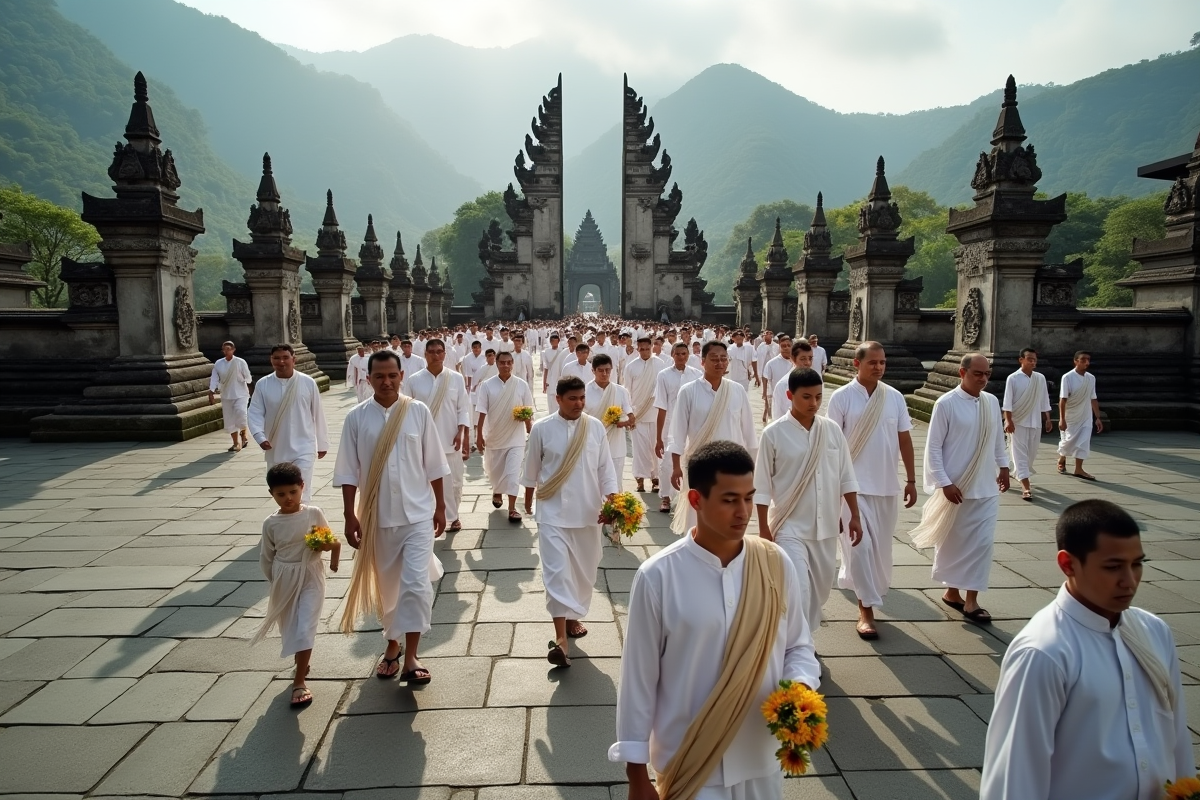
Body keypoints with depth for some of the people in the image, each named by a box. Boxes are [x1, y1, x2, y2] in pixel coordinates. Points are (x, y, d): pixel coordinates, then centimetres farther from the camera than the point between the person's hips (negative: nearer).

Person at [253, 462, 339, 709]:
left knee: (305, 629, -7)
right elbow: (266, 558, 4)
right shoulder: (270, 524, -6)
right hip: (284, 581, 2)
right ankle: (302, 664, 40)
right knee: (290, 628, 16)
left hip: (310, 578, -2)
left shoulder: (314, 514, -8)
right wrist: (276, 582, 4)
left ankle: (299, 682, 0)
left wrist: (329, 545, -19)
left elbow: (330, 541, 3)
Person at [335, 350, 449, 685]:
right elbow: (348, 472, -1)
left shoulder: (418, 411, -5)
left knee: (416, 584, -8)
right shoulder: (356, 417, -4)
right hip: (377, 516, 1)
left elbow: (434, 465, 2)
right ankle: (392, 646, 35)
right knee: (386, 586, 15)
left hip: (417, 513, -1)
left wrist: (440, 506, 4)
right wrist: (350, 516, -4)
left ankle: (410, 658, 3)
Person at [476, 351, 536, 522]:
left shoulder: (522, 385, -7)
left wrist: (531, 434, -7)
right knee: (494, 470, 18)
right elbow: (482, 412, -6)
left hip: (515, 437, -1)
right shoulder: (487, 385, -8)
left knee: (513, 472, -6)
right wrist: (479, 435, -7)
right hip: (494, 436, 1)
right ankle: (496, 493, 47)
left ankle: (512, 508, 0)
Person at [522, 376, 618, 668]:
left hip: (587, 511, 3)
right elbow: (532, 468, 6)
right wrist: (528, 500, 16)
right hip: (552, 511, -3)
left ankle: (573, 618, 35)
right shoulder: (541, 428, -5)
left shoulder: (596, 427, 0)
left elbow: (605, 468, 1)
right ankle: (561, 638, -12)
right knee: (556, 570, -11)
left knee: (584, 569, 13)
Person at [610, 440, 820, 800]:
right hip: (688, 766, -3)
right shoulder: (657, 576, -16)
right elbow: (638, 678, -9)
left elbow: (799, 646, 6)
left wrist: (800, 688, -15)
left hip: (762, 760, 4)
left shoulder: (776, 564, -7)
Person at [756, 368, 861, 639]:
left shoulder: (832, 429, 1)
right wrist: (764, 528, -7)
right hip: (789, 527, -5)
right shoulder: (773, 433, -11)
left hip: (825, 525, 5)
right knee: (797, 590, -12)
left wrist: (854, 516, 5)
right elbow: (762, 486, -7)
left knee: (820, 588, 16)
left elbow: (846, 477, 7)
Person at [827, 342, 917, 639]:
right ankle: (866, 609, 2)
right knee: (860, 544, -6)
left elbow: (905, 439, 8)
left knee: (880, 546, 12)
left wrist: (911, 480, 6)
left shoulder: (895, 397, 3)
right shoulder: (841, 397, -7)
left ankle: (854, 583, 34)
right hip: (853, 484, -4)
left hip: (887, 485, 4)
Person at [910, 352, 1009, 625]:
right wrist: (944, 483, -14)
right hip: (955, 487, -4)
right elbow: (933, 447, -12)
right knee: (952, 542, 9)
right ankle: (951, 591, 28)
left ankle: (971, 601, 11)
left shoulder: (992, 402, 2)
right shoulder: (946, 404, -13)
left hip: (986, 487, 5)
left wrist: (1003, 465, 17)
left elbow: (998, 437, 16)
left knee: (983, 543, 2)